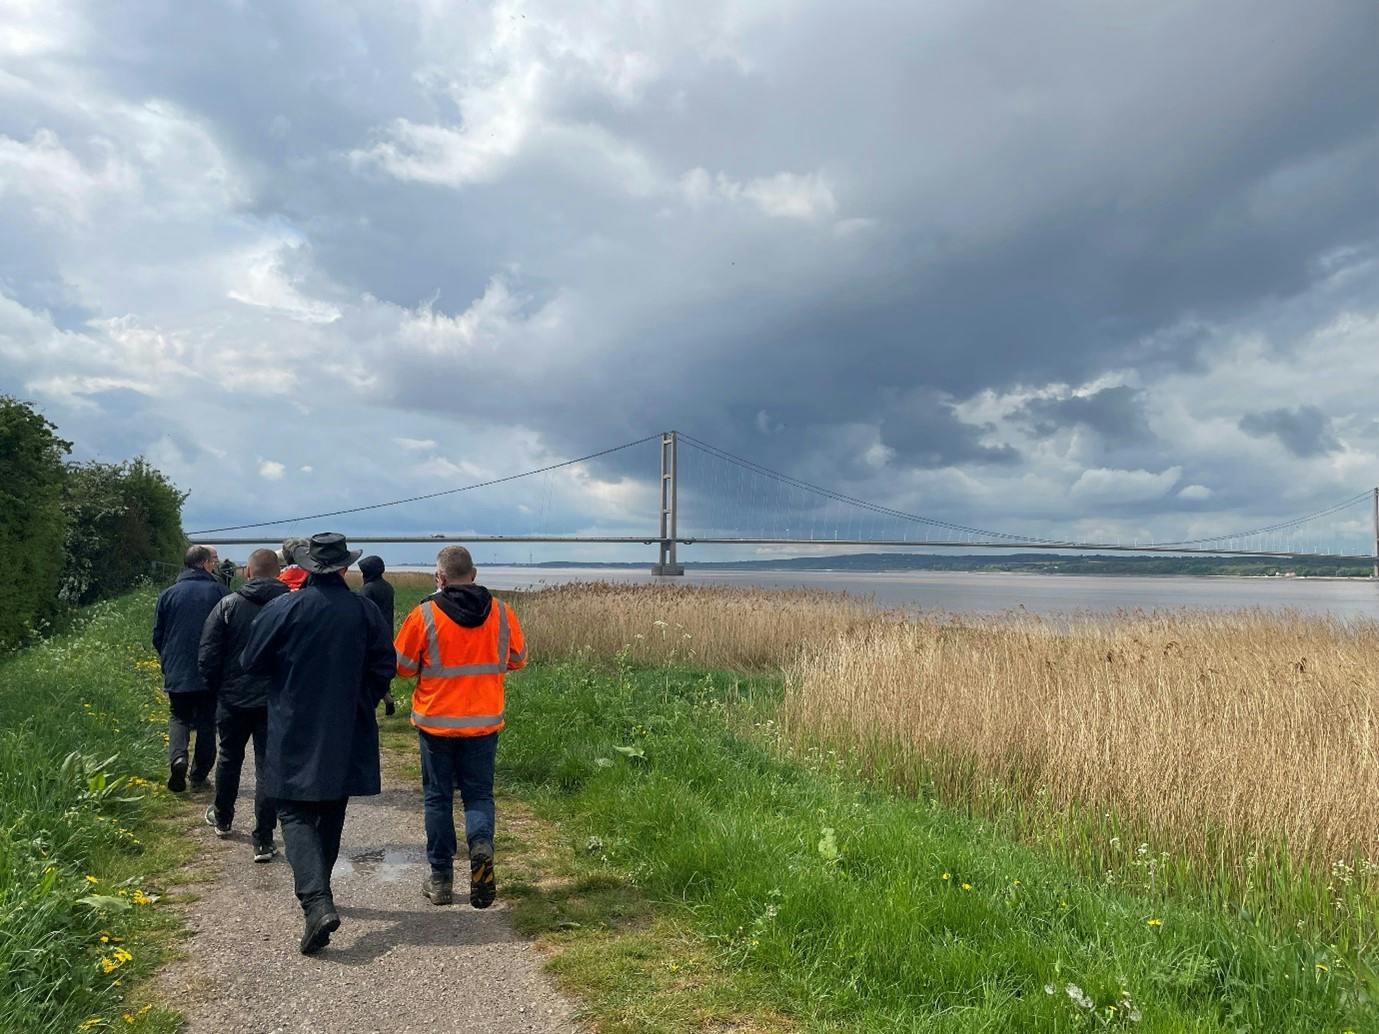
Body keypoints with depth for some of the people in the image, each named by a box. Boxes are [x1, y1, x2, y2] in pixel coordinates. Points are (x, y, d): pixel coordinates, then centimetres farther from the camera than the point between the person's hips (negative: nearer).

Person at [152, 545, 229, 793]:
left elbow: (158, 636, 7)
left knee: (179, 717, 15)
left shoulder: (168, 594, 2)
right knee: (206, 722, 9)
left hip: (176, 672, 2)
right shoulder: (219, 591, -5)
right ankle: (199, 776, 12)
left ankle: (177, 756, -11)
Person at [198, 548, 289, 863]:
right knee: (268, 767, 3)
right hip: (276, 703, -1)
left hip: (233, 699, 1)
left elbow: (207, 658, -5)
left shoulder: (227, 605, -6)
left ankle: (222, 819, 43)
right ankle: (263, 841, 2)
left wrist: (218, 689, 10)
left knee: (229, 758, 22)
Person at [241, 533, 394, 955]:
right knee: (331, 815, 18)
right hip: (347, 735, 3)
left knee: (296, 815, 0)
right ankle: (318, 889, 34)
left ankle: (317, 903, -17)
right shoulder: (365, 611, -4)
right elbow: (383, 667, 1)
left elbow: (251, 662, -3)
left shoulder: (283, 608, -11)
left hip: (294, 734, -3)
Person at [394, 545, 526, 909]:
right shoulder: (501, 612, -4)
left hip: (436, 721, -1)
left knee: (438, 797, 12)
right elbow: (517, 658, 9)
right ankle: (481, 843, -16)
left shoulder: (424, 615, -12)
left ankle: (441, 879, 17)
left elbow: (402, 666, -2)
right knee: (478, 793, 12)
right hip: (484, 721, 2)